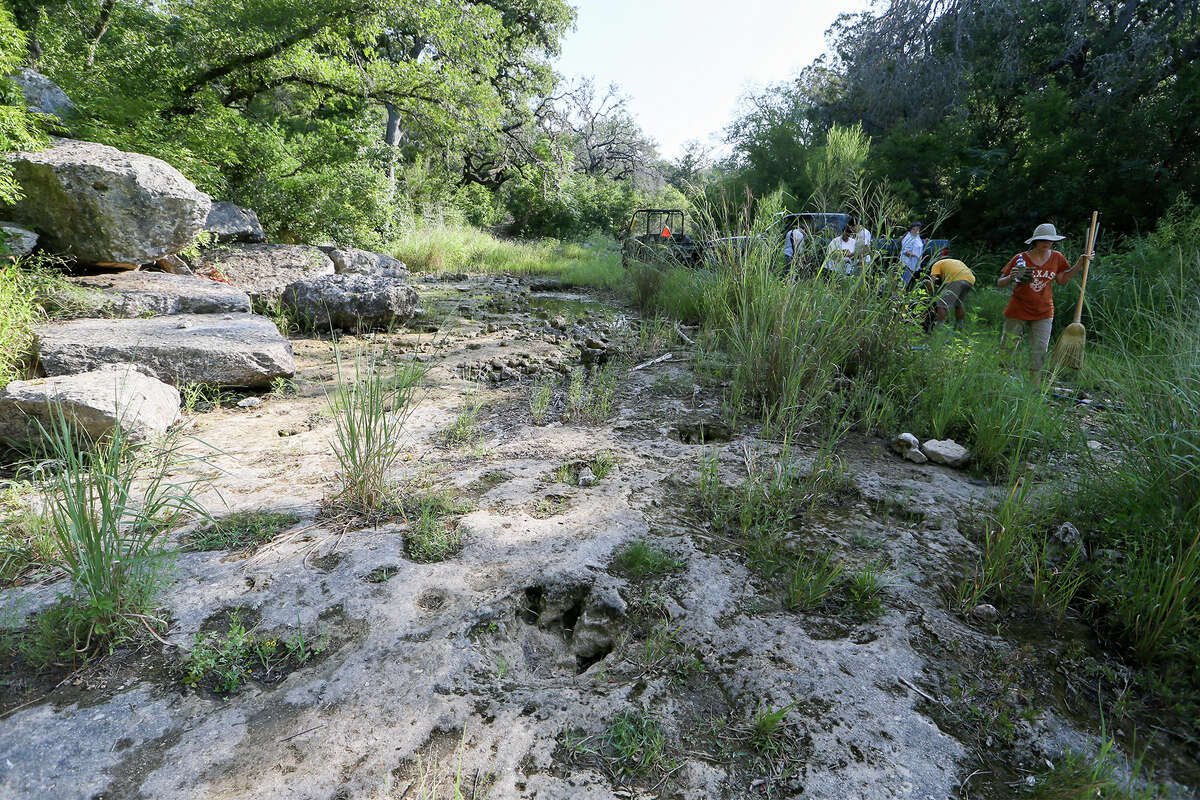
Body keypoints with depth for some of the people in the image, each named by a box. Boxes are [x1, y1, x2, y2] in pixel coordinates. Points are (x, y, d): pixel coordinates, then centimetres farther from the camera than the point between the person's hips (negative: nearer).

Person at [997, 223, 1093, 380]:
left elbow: (1062, 280, 13)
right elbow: (999, 283, -5)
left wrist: (1079, 264, 5)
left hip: (1043, 314, 3)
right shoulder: (1020, 258, -7)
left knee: (1039, 353, 1)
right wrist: (1011, 277, -26)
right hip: (1017, 312, -3)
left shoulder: (1057, 258, 5)